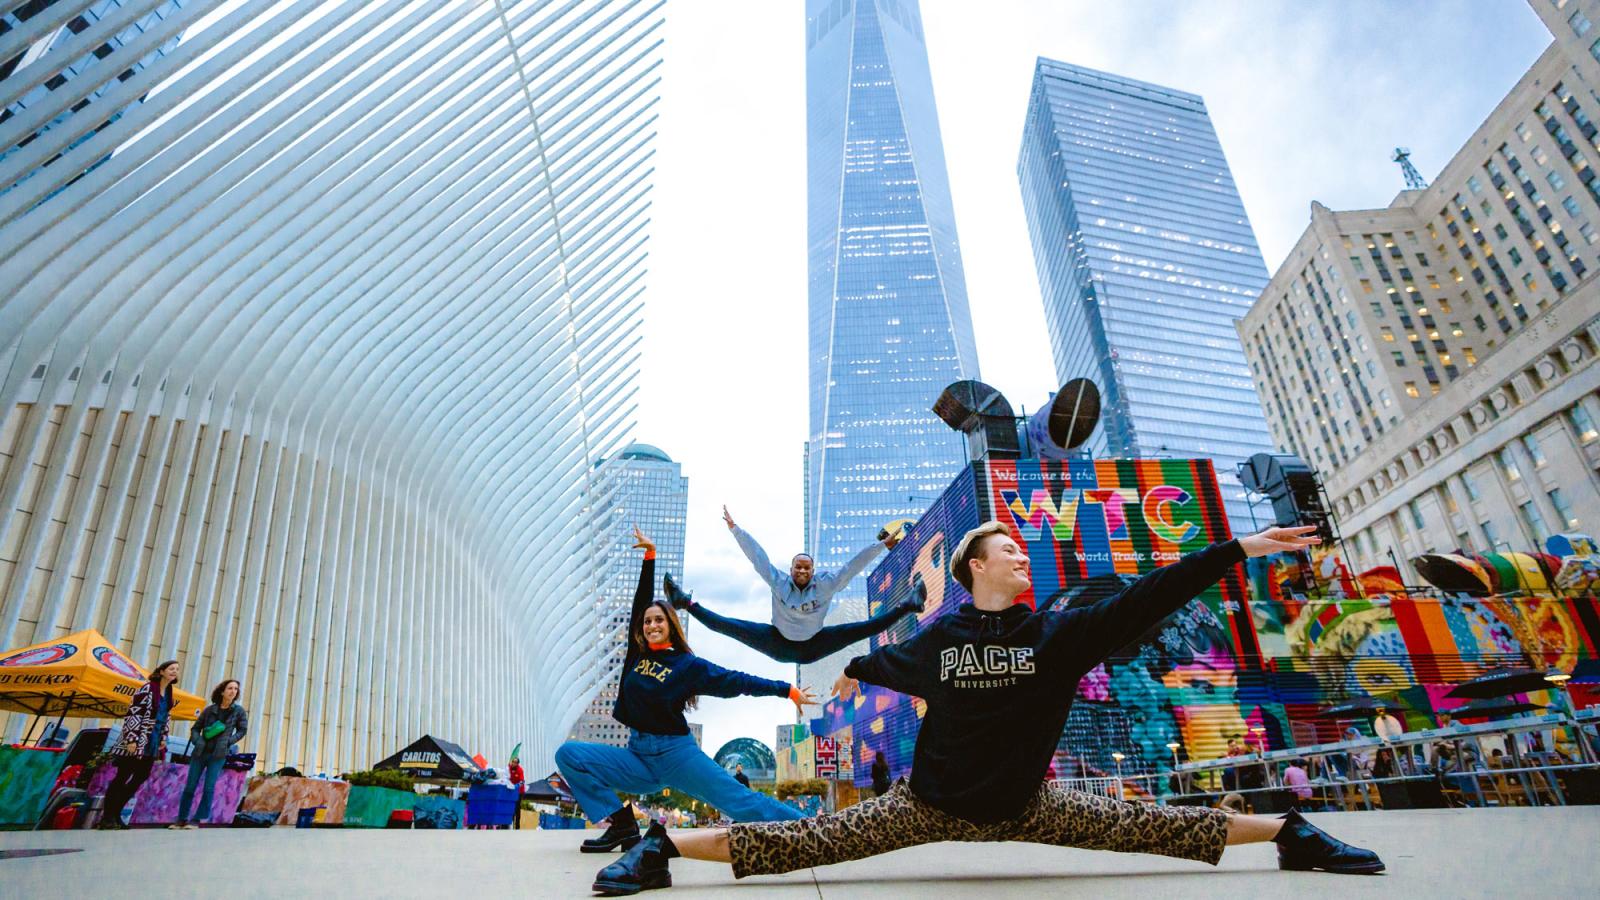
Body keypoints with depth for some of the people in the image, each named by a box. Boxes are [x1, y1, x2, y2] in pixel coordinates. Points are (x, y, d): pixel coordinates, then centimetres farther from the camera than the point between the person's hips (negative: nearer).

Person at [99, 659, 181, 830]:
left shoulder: (168, 692, 12)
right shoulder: (147, 688, -13)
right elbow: (133, 713, -17)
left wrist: (163, 738, 14)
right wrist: (132, 739, -21)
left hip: (152, 742, 8)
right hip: (137, 741, -8)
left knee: (142, 776, 8)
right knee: (122, 777, -1)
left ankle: (115, 812, 19)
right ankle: (107, 816, 7)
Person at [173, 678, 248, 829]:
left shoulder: (239, 711, -1)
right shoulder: (209, 710, 0)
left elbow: (242, 730, 8)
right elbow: (195, 728, 9)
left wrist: (228, 741, -5)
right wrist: (198, 742, -8)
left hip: (218, 755, -1)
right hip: (200, 753, 1)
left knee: (208, 788, -8)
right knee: (189, 787, 5)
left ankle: (197, 819, 3)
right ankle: (181, 819, 19)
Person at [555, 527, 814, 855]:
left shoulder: (688, 665, -3)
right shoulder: (637, 654, 8)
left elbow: (735, 680, -3)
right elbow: (642, 599, 10)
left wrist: (786, 690, -6)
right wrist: (649, 556, 9)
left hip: (676, 754, -4)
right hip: (638, 756, 5)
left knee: (741, 801, -16)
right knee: (568, 754, -11)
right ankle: (622, 826, -14)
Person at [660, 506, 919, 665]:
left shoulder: (826, 585, -13)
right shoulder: (778, 581, -12)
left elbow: (853, 566, -16)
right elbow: (757, 555, -13)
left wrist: (881, 545, -20)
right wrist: (735, 529, -16)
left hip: (813, 647, 0)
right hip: (779, 644, 0)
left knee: (864, 628, -13)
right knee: (730, 627, -13)